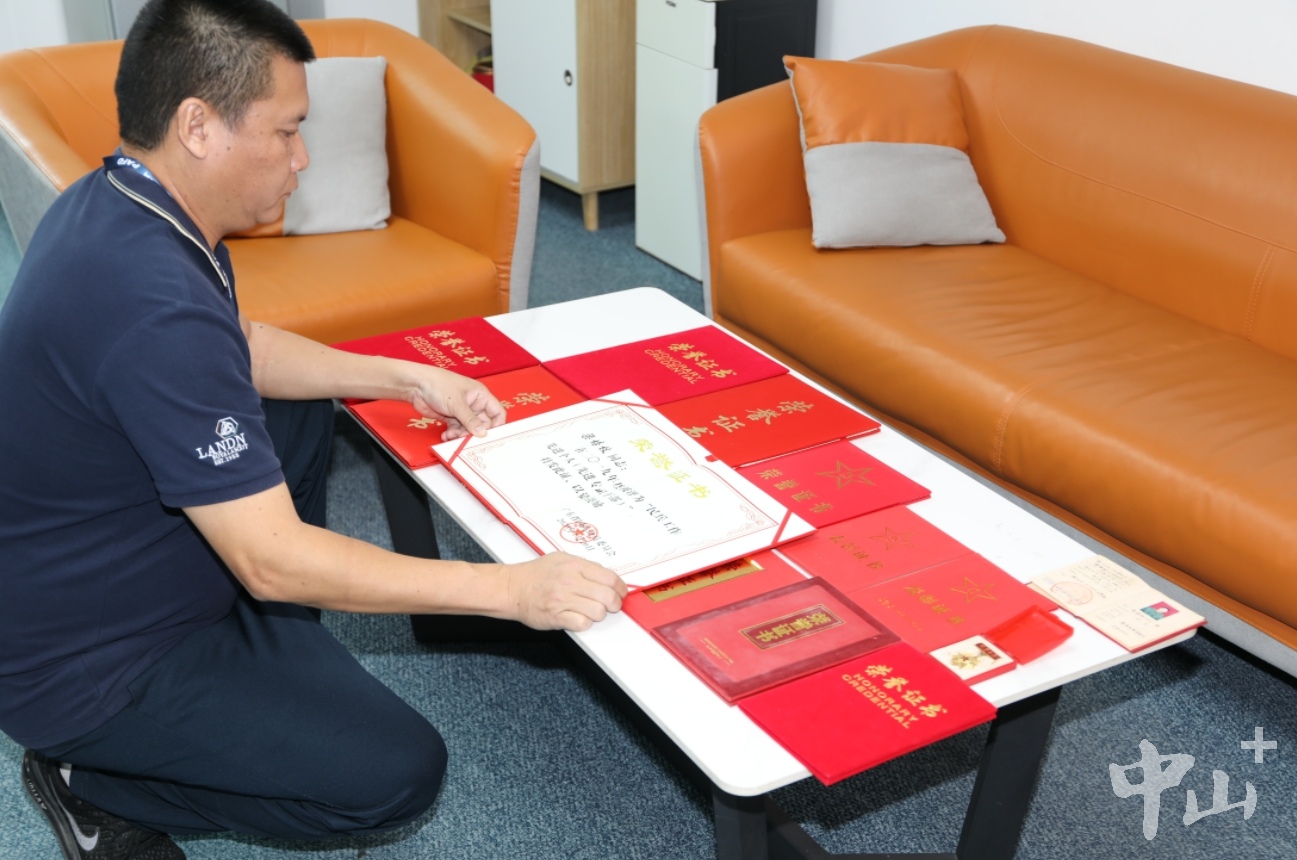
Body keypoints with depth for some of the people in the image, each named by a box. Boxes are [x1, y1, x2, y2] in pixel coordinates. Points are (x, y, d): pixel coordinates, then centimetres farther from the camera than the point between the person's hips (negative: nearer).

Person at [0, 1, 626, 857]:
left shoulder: (111, 200, -3)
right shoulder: (153, 302, -35)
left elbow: (237, 349, 14)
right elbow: (273, 559, -32)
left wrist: (404, 378, 6)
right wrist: (510, 589, -29)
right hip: (84, 668, -9)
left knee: (302, 412, 20)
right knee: (401, 769, -13)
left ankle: (274, 647, 23)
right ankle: (93, 781, 1)